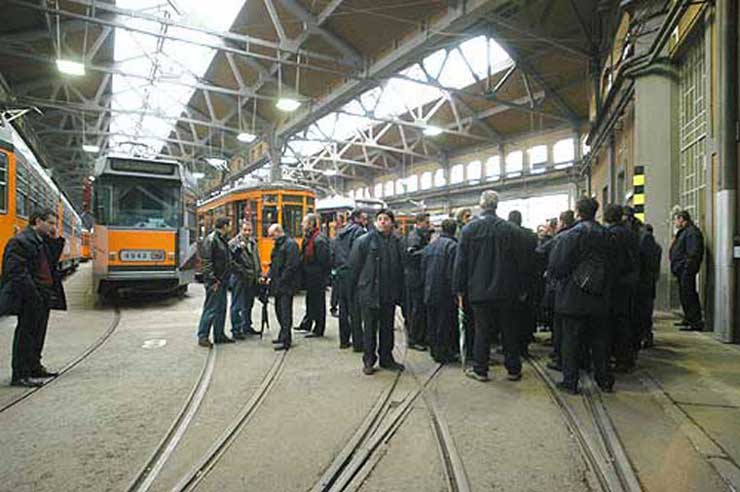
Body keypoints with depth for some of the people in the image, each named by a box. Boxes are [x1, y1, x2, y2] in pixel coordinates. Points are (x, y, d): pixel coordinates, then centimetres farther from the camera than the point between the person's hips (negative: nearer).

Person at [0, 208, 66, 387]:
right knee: (26, 335, -1)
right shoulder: (20, 241, -15)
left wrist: (55, 240, 2)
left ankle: (34, 367, 33)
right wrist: (34, 295, -21)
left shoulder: (43, 241, 13)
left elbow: (52, 262, 12)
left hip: (43, 298, 9)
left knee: (38, 333, 19)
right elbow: (16, 273, -20)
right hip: (29, 300, -9)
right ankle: (20, 375, 8)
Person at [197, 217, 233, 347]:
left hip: (222, 281, 10)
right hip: (215, 282, -10)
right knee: (211, 308, -4)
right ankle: (202, 336, 6)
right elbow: (206, 261, -19)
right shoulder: (210, 239, -14)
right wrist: (213, 280, -20)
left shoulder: (222, 240, 15)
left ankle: (219, 334, 23)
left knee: (221, 308, 14)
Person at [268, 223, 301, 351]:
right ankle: (283, 335, 28)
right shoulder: (278, 245, 18)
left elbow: (292, 265, -19)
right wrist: (270, 276, 9)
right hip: (279, 284, 10)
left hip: (287, 284, -10)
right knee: (279, 309, 15)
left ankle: (286, 341, -4)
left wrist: (281, 280, -18)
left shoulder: (290, 244, -12)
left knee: (285, 311, -8)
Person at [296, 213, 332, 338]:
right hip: (310, 277, 10)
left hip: (317, 278, -10)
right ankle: (306, 325, 35)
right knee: (310, 301, 20)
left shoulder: (319, 239, -20)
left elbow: (323, 260, -23)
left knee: (318, 303, 1)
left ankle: (318, 330, 12)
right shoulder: (308, 238, 11)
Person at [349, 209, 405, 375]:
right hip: (370, 293, -4)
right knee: (370, 328, 6)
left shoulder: (396, 242, 7)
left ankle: (386, 358, 27)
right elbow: (354, 266, -4)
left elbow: (400, 269, 11)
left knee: (387, 327, 14)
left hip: (389, 294, 4)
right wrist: (356, 287, -4)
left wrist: (399, 292, 9)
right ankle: (369, 360, 20)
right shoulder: (364, 241, -6)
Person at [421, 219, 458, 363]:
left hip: (429, 293, 7)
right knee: (445, 325, 3)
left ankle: (435, 351, 24)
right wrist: (456, 292, -10)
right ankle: (443, 354, 10)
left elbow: (423, 270, 13)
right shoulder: (452, 246, -13)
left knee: (432, 325, 15)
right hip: (445, 293, -6)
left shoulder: (429, 246, 9)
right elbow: (453, 272, -17)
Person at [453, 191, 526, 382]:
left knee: (482, 330, 7)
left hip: (479, 290, -1)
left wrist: (460, 289, 3)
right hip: (505, 290, 1)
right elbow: (519, 262, 2)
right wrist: (516, 287, 14)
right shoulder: (511, 230, -3)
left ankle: (480, 369, 15)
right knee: (508, 330, 12)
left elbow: (460, 262, -4)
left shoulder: (469, 229, -7)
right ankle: (514, 369, 21)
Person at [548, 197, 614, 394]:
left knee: (571, 338, 3)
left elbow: (556, 267, -12)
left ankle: (570, 381, 9)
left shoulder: (569, 236, -13)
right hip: (599, 297, 5)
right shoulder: (605, 234, 4)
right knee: (599, 337, 15)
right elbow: (609, 264, 10)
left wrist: (558, 277, 7)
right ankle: (605, 379, 24)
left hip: (573, 296, -5)